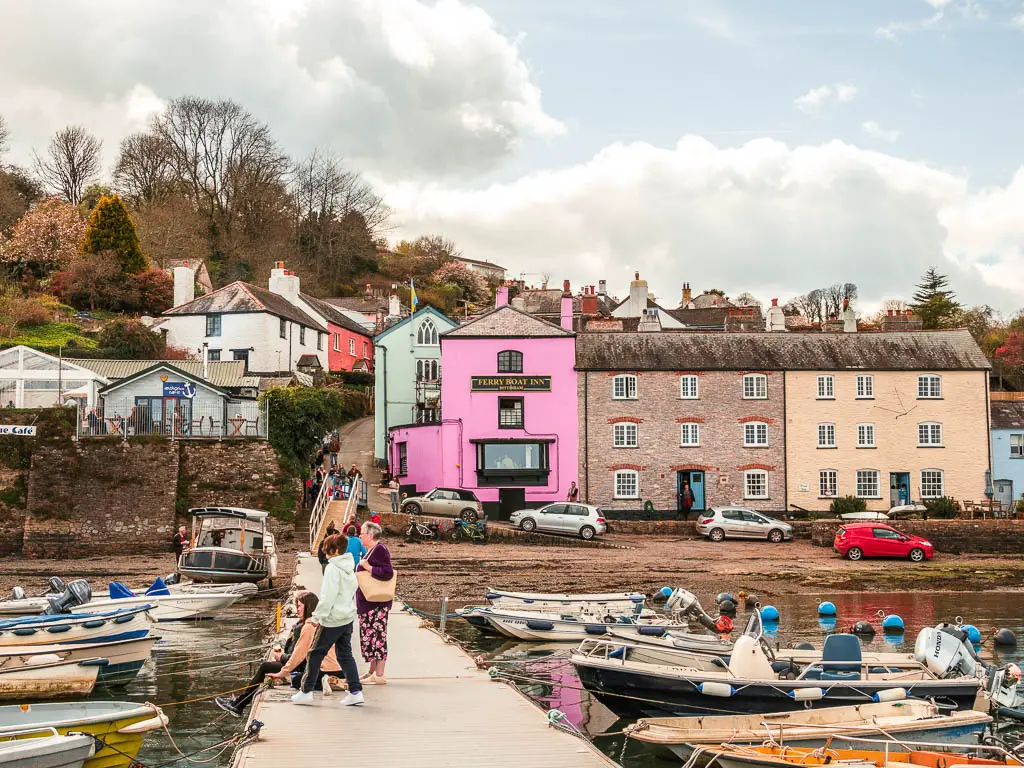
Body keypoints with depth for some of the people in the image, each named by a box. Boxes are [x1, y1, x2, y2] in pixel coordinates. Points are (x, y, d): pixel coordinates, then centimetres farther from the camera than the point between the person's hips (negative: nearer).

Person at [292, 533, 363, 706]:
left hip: (331, 620, -8)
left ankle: (306, 692, 12)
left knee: (315, 654, 5)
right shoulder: (349, 568, 9)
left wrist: (317, 617, -14)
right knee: (345, 654, 11)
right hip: (348, 618, 8)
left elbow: (328, 596, -21)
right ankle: (355, 691, 5)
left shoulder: (332, 568, -17)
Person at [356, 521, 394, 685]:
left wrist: (368, 567, -20)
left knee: (377, 635, -8)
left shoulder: (380, 550, -15)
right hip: (368, 603, 11)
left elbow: (388, 573, -25)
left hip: (377, 604, -11)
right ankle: (373, 671, 21)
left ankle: (379, 675, -6)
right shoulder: (371, 550, 17)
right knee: (368, 635, 14)